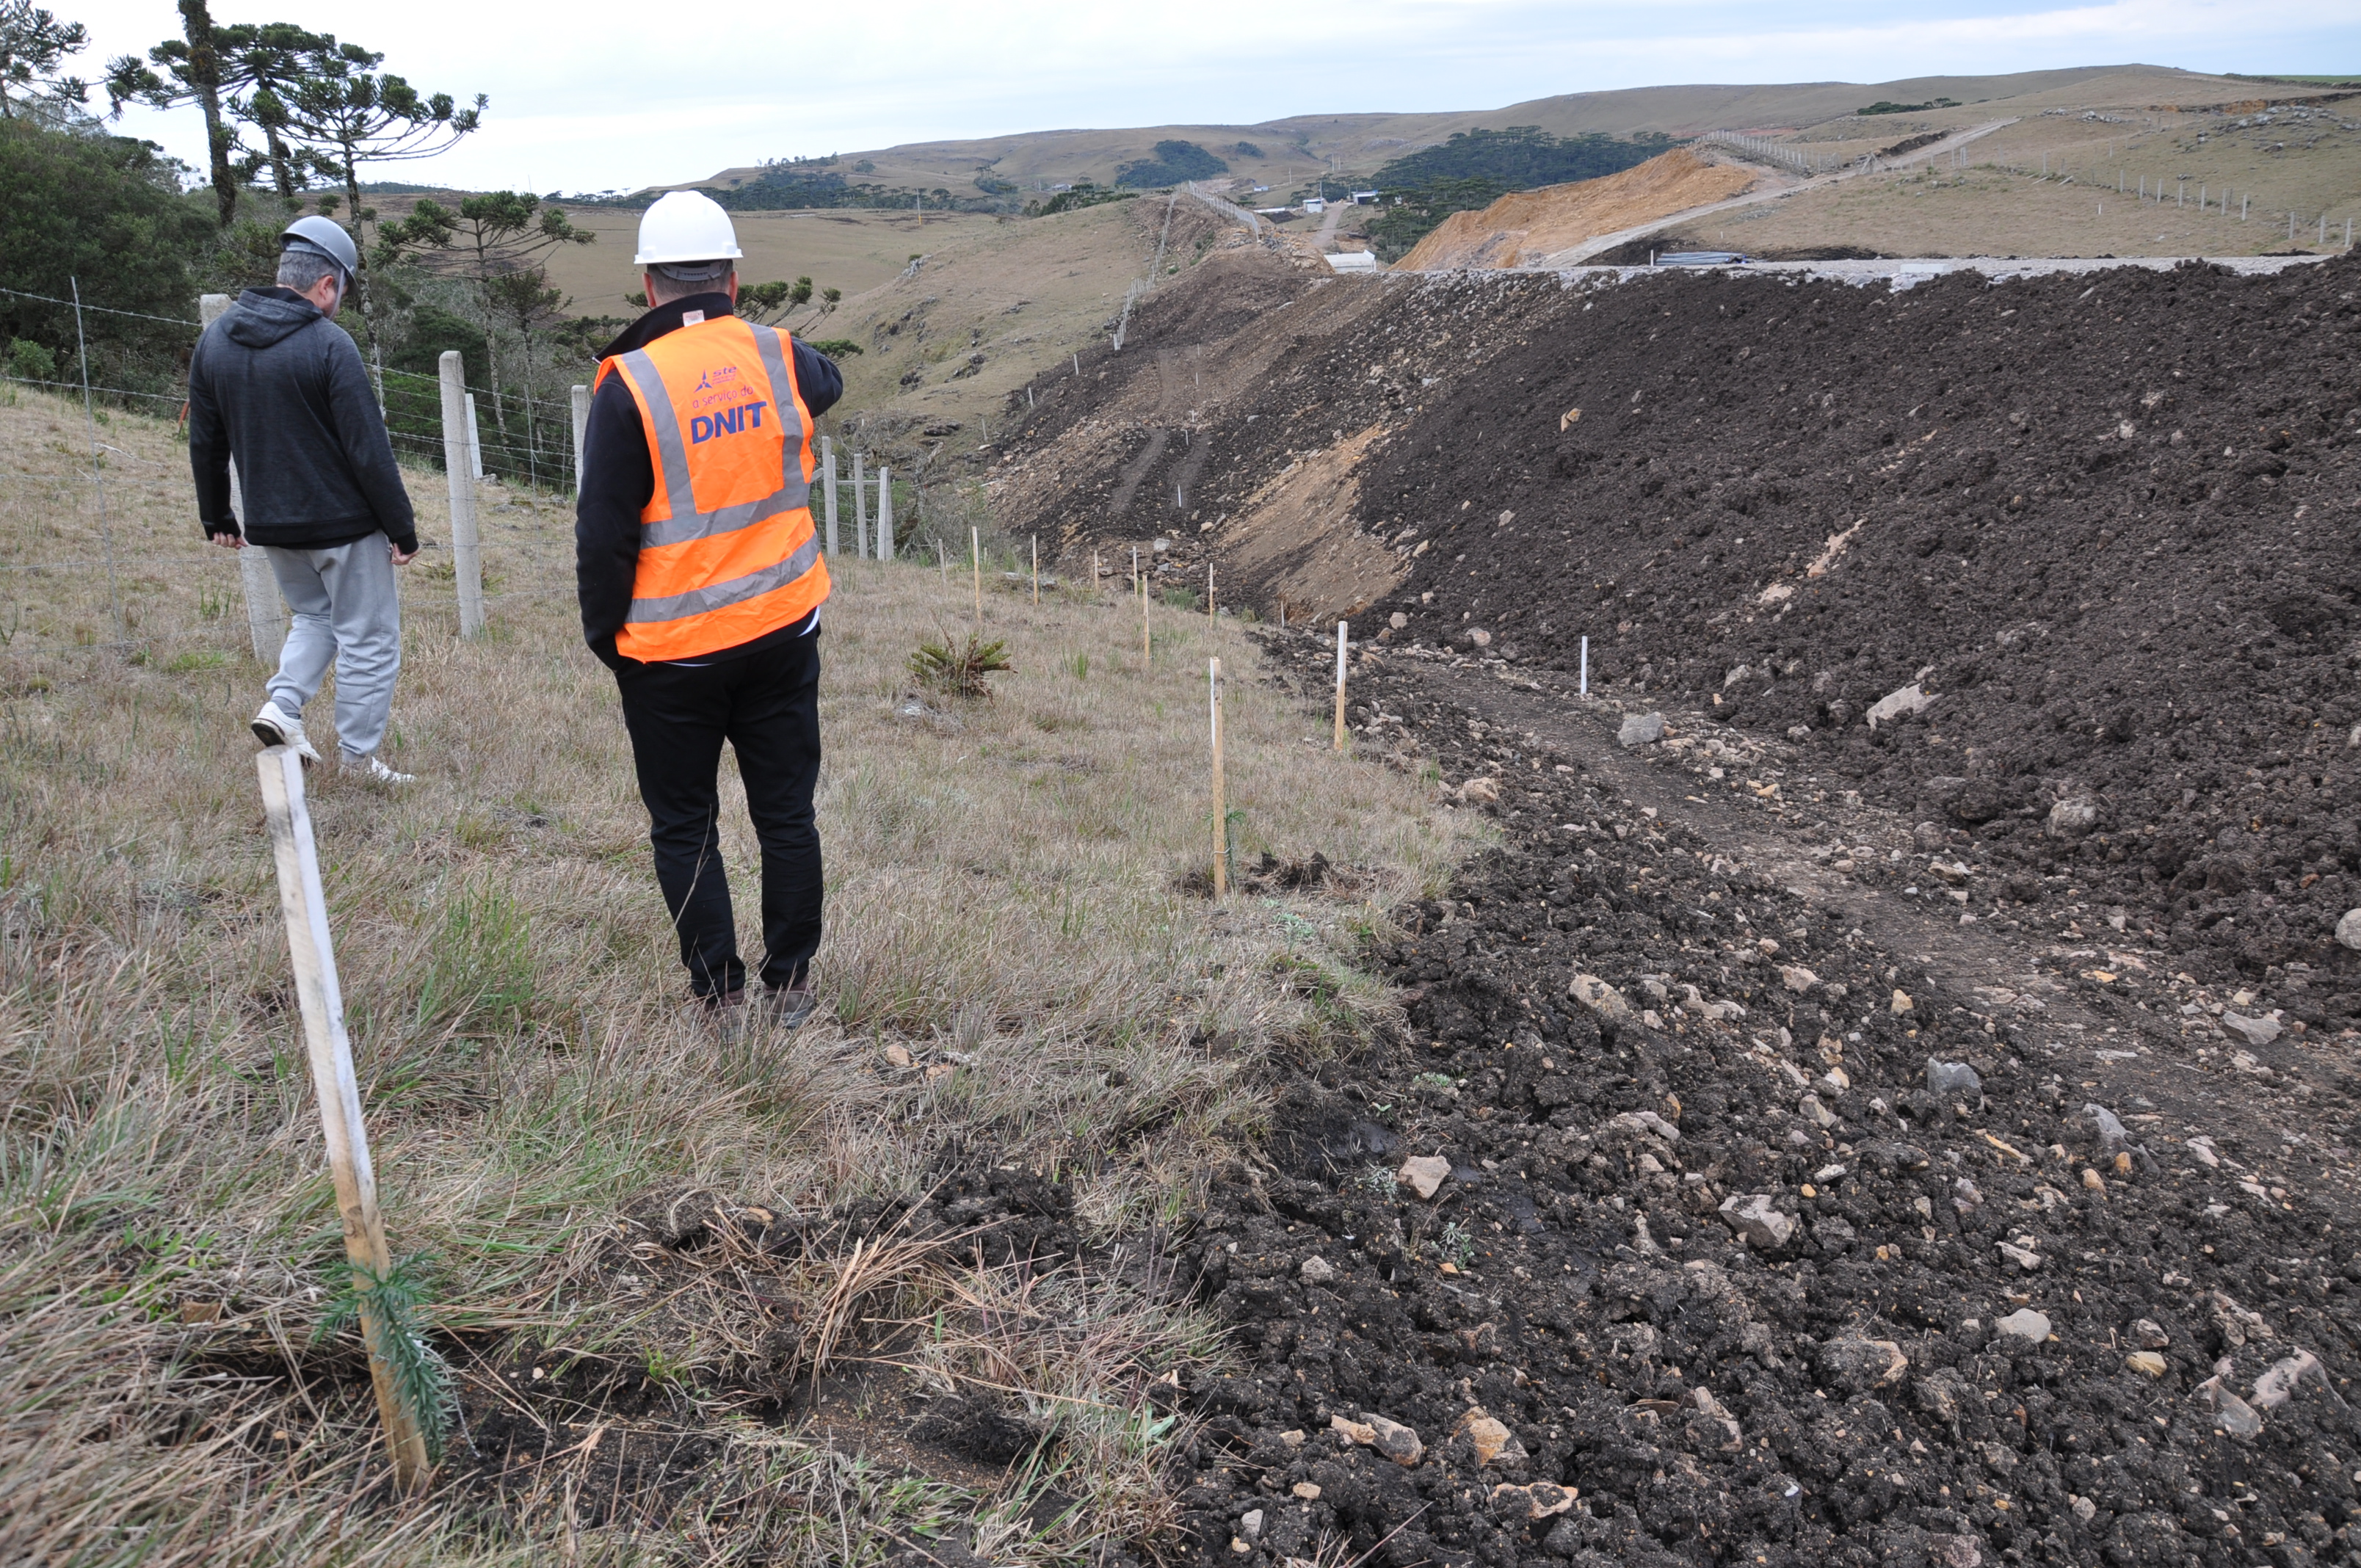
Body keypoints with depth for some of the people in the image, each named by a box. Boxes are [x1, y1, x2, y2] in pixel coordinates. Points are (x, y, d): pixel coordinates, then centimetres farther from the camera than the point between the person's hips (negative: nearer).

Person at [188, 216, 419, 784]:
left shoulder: (215, 340, 5)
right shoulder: (328, 344, -17)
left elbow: (205, 444, 12)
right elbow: (368, 450, -18)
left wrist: (216, 517, 22)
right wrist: (402, 528, -11)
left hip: (271, 525, 7)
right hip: (343, 524, -6)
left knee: (313, 616, 26)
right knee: (368, 636, 6)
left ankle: (283, 704, 6)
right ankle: (358, 754, 10)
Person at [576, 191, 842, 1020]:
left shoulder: (631, 385, -13)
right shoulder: (781, 360, -2)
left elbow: (604, 532, -12)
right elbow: (829, 381, 25)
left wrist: (604, 633, 2)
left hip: (672, 649, -3)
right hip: (783, 631, 3)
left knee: (684, 827, 11)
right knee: (786, 814, 13)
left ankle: (720, 995, 17)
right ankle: (789, 985, 22)